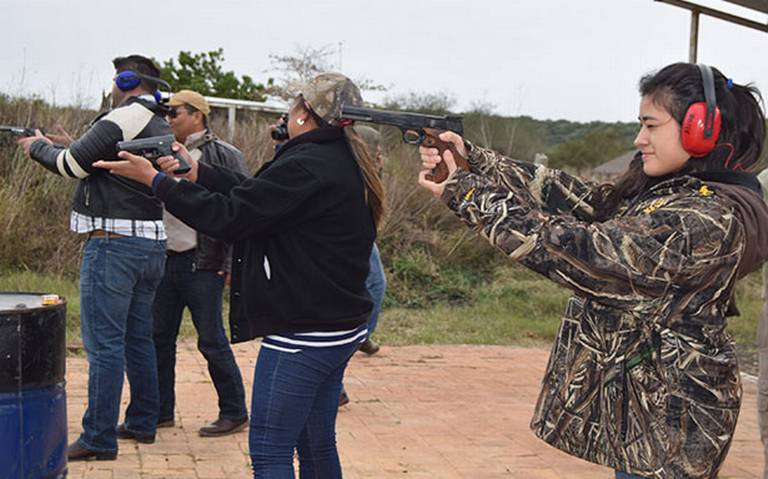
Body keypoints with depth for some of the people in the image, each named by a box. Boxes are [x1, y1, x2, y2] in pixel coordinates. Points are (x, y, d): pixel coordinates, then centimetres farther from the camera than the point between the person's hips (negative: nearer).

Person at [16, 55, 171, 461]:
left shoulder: (122, 119, -12)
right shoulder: (162, 127, 16)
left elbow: (73, 165, -10)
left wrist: (39, 147, 8)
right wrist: (62, 148, 18)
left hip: (114, 245, -9)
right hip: (152, 245, 9)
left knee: (104, 343, -6)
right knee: (138, 337, 17)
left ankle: (98, 439, -3)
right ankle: (143, 422, 25)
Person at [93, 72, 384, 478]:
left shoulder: (305, 167, -20)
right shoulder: (344, 163, 11)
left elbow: (229, 216, -18)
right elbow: (258, 194, 14)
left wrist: (156, 180, -10)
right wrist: (197, 172, 14)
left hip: (302, 334, -10)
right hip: (341, 326, 10)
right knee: (317, 445, 19)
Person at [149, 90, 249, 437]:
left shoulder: (223, 156, -7)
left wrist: (233, 263, -14)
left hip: (202, 265, -7)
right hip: (167, 261, 7)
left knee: (212, 340, -1)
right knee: (159, 337, 11)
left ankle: (234, 412, 11)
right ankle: (161, 411, 23)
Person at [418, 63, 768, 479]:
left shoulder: (708, 218, -23)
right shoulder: (665, 190, 6)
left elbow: (579, 250, -26)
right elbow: (573, 198, 0)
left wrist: (466, 195, -21)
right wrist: (470, 159, -7)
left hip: (666, 417, -9)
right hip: (642, 398, 9)